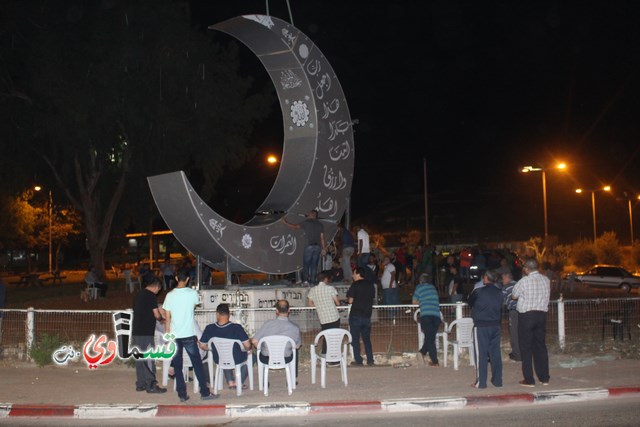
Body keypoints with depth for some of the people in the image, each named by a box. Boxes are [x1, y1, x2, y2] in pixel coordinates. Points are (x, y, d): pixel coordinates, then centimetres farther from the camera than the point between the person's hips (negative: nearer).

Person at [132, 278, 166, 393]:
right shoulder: (151, 296, -11)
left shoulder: (138, 295, 14)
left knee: (139, 358, 12)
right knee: (149, 359, -3)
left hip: (136, 331, 8)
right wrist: (162, 318, 10)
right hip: (146, 332, -8)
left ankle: (140, 384, 16)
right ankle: (151, 385, -1)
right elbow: (157, 315, -12)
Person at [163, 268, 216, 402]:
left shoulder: (170, 295, -4)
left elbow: (167, 319, -1)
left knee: (177, 366, 8)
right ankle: (204, 393, 10)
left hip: (174, 336, 1)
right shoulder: (193, 293, -7)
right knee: (197, 364, 8)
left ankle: (182, 395, 9)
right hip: (189, 335, -1)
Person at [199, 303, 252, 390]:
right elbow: (247, 346, -21)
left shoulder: (209, 328, -18)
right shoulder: (237, 328, -25)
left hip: (219, 360, 3)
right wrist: (247, 349, 3)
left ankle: (230, 382, 35)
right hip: (237, 360, -3)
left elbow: (202, 346, -6)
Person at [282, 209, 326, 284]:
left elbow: (295, 226, 8)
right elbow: (322, 238, 9)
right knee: (314, 265, 4)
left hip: (309, 246, -4)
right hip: (318, 247, 4)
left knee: (306, 264, 1)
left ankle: (305, 280, -8)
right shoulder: (320, 224, 13)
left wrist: (286, 222, 20)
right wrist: (324, 249, 11)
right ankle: (312, 281, 0)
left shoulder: (307, 222, 2)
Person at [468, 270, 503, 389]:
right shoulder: (499, 292, 1)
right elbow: (501, 308, 9)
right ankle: (497, 380, 14)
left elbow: (470, 303, 6)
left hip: (481, 326, -4)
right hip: (496, 325, 4)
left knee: (481, 354, 0)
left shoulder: (478, 292, -10)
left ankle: (481, 382, 0)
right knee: (495, 353, 10)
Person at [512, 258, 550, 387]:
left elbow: (514, 296, -1)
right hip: (541, 314, 5)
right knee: (540, 346, 13)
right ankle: (544, 378, 16)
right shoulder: (546, 280, 1)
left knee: (526, 348, 2)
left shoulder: (524, 281, -13)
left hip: (526, 315, -5)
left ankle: (529, 380, 2)